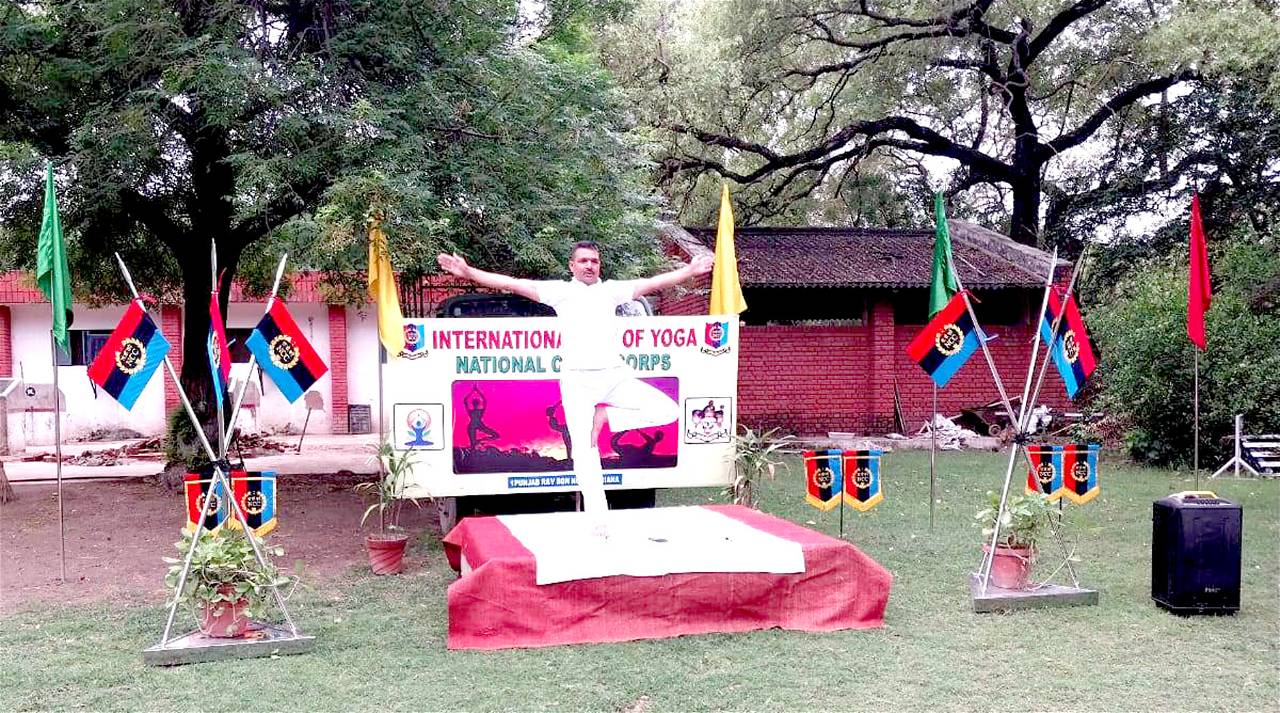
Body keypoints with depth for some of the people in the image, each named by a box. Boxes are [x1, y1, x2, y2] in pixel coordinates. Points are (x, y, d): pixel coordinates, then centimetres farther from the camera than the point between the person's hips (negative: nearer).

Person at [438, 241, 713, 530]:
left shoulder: (611, 289, 10)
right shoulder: (560, 290, 4)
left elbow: (653, 282, 6)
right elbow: (512, 284, -3)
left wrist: (690, 271, -2)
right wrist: (468, 273, -12)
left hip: (615, 376, 2)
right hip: (577, 380, -2)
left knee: (668, 411, -9)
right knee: (584, 450, -2)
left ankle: (604, 416, 4)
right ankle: (598, 521, 7)